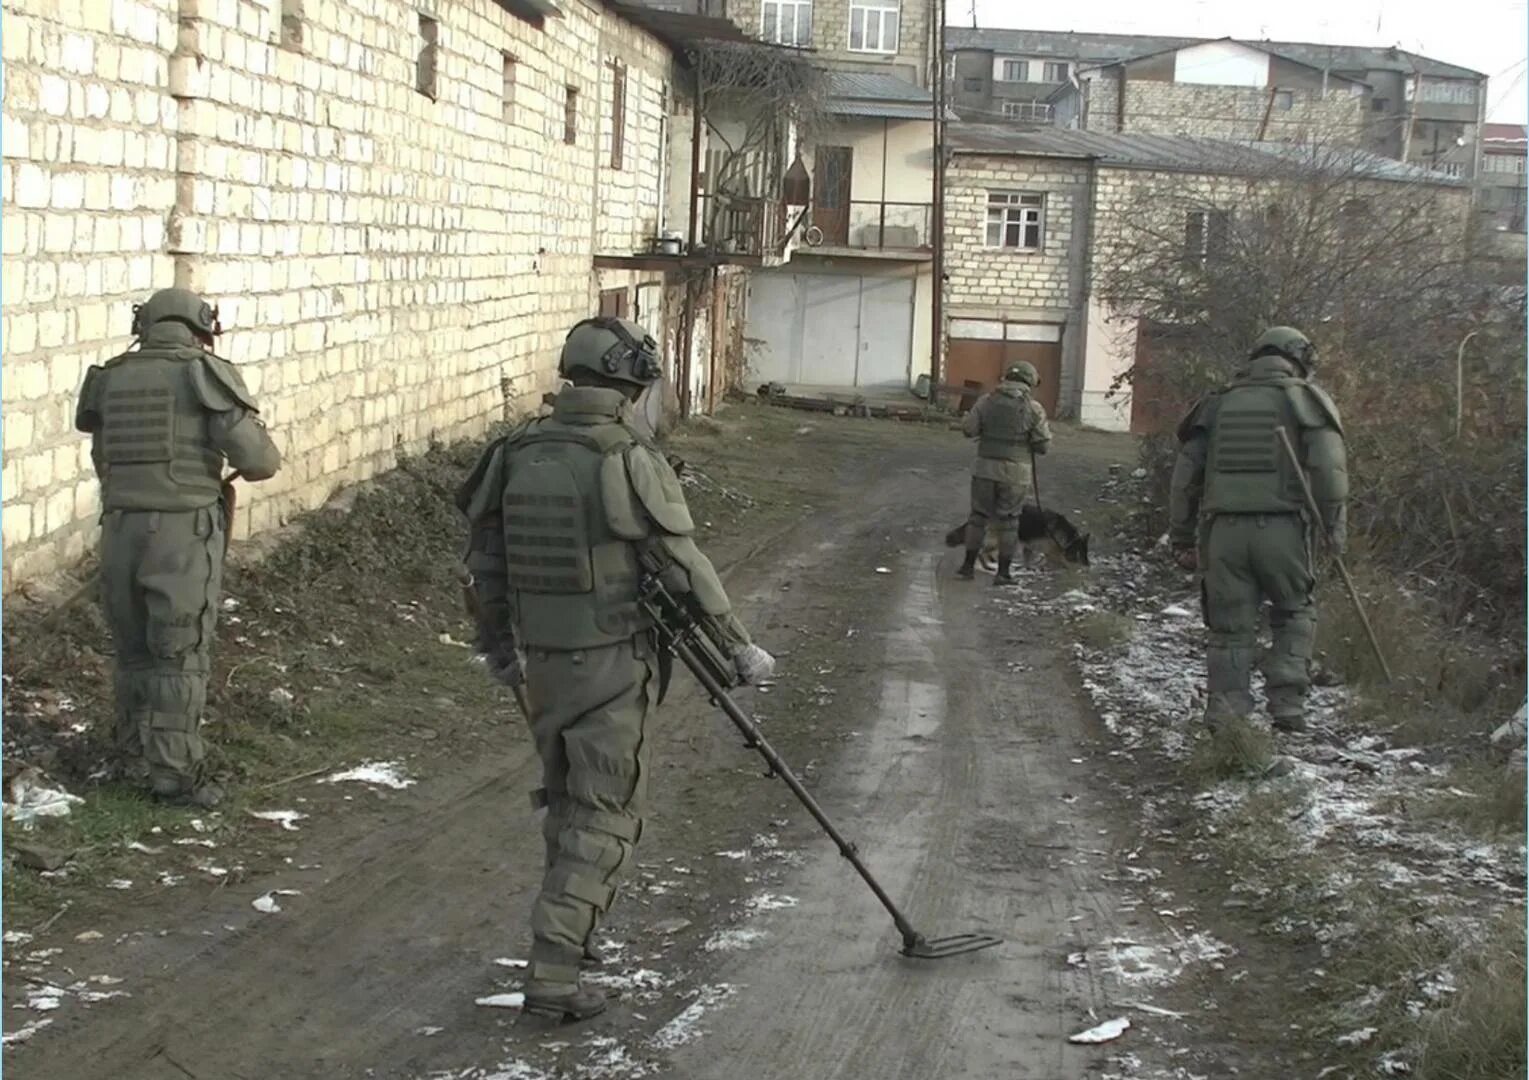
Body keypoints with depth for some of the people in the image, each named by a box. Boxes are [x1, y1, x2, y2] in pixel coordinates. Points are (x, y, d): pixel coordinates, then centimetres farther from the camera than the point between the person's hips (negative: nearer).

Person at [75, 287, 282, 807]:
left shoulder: (109, 379, 11)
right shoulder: (206, 375, -5)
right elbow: (256, 459, -10)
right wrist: (266, 455, 13)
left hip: (121, 527, 5)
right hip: (184, 532, -5)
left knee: (134, 648, 18)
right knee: (181, 654, 1)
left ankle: (136, 750, 29)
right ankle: (175, 771, 1)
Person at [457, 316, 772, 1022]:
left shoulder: (518, 453, 2)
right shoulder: (630, 461, -16)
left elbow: (486, 559, 10)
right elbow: (685, 567, -13)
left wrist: (499, 646, 23)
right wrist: (740, 646, -2)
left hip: (540, 661, 6)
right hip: (612, 661, -6)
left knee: (565, 799, 22)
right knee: (605, 814, 1)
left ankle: (569, 934, 35)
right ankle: (553, 975, -2)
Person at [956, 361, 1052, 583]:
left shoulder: (987, 400, 0)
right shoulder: (1033, 408, -5)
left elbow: (968, 429, -2)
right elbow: (1043, 445, -4)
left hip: (985, 467, 2)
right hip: (1015, 473, -2)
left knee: (979, 515, 13)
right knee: (1008, 521, 6)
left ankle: (968, 565, 16)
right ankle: (1003, 572, 7)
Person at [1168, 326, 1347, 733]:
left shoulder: (1219, 402, 18)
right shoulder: (1306, 399, 8)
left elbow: (1186, 474, 14)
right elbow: (1328, 467, -6)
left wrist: (1182, 539, 17)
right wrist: (1335, 527, -1)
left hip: (1222, 529, 3)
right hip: (1282, 527, -2)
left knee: (1230, 627, 9)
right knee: (1294, 615, 16)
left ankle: (1225, 712, 5)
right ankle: (1287, 703, 6)